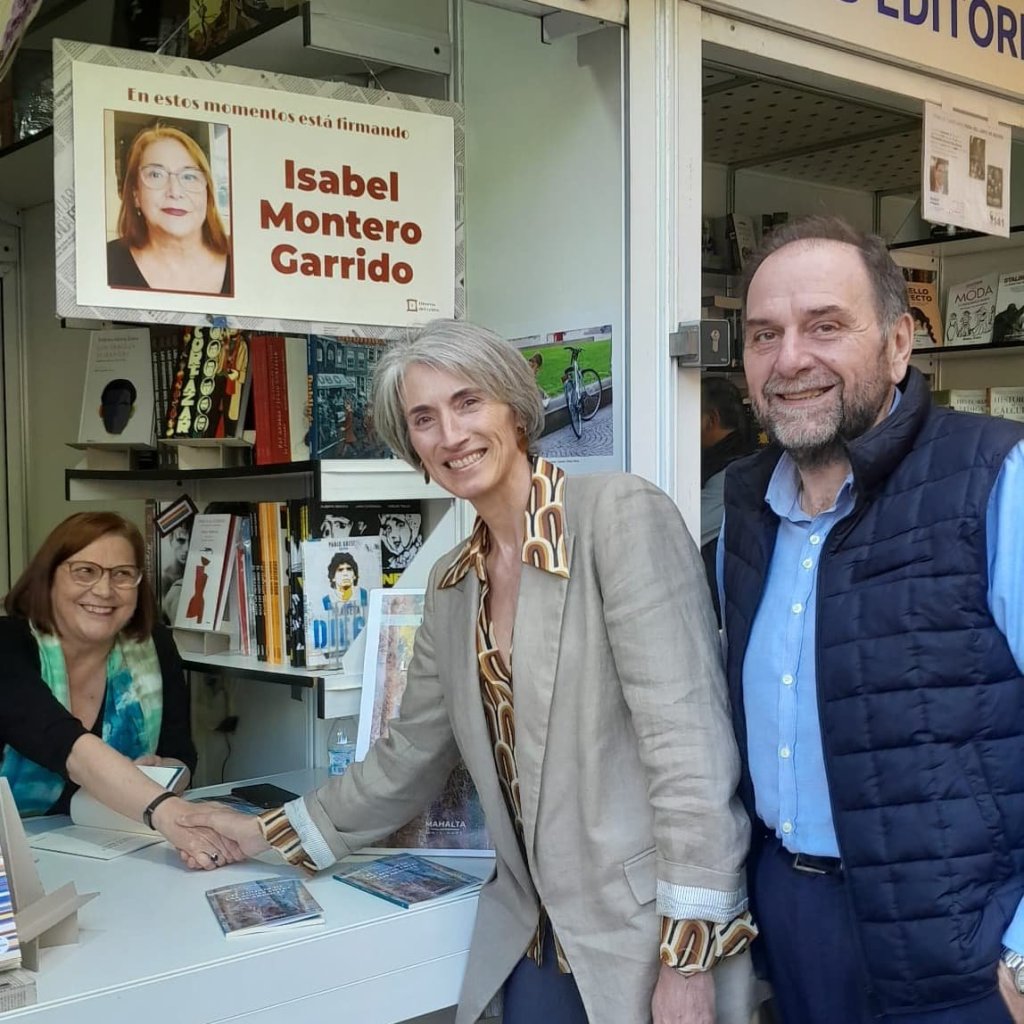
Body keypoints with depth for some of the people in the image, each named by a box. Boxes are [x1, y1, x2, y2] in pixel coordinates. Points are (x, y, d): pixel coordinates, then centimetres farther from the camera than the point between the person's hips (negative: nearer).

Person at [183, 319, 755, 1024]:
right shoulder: (453, 583, 9)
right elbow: (410, 757, 17)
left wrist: (689, 955, -19)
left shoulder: (622, 514, -14)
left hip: (649, 933, -6)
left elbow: (687, 738, -18)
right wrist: (272, 834, 20)